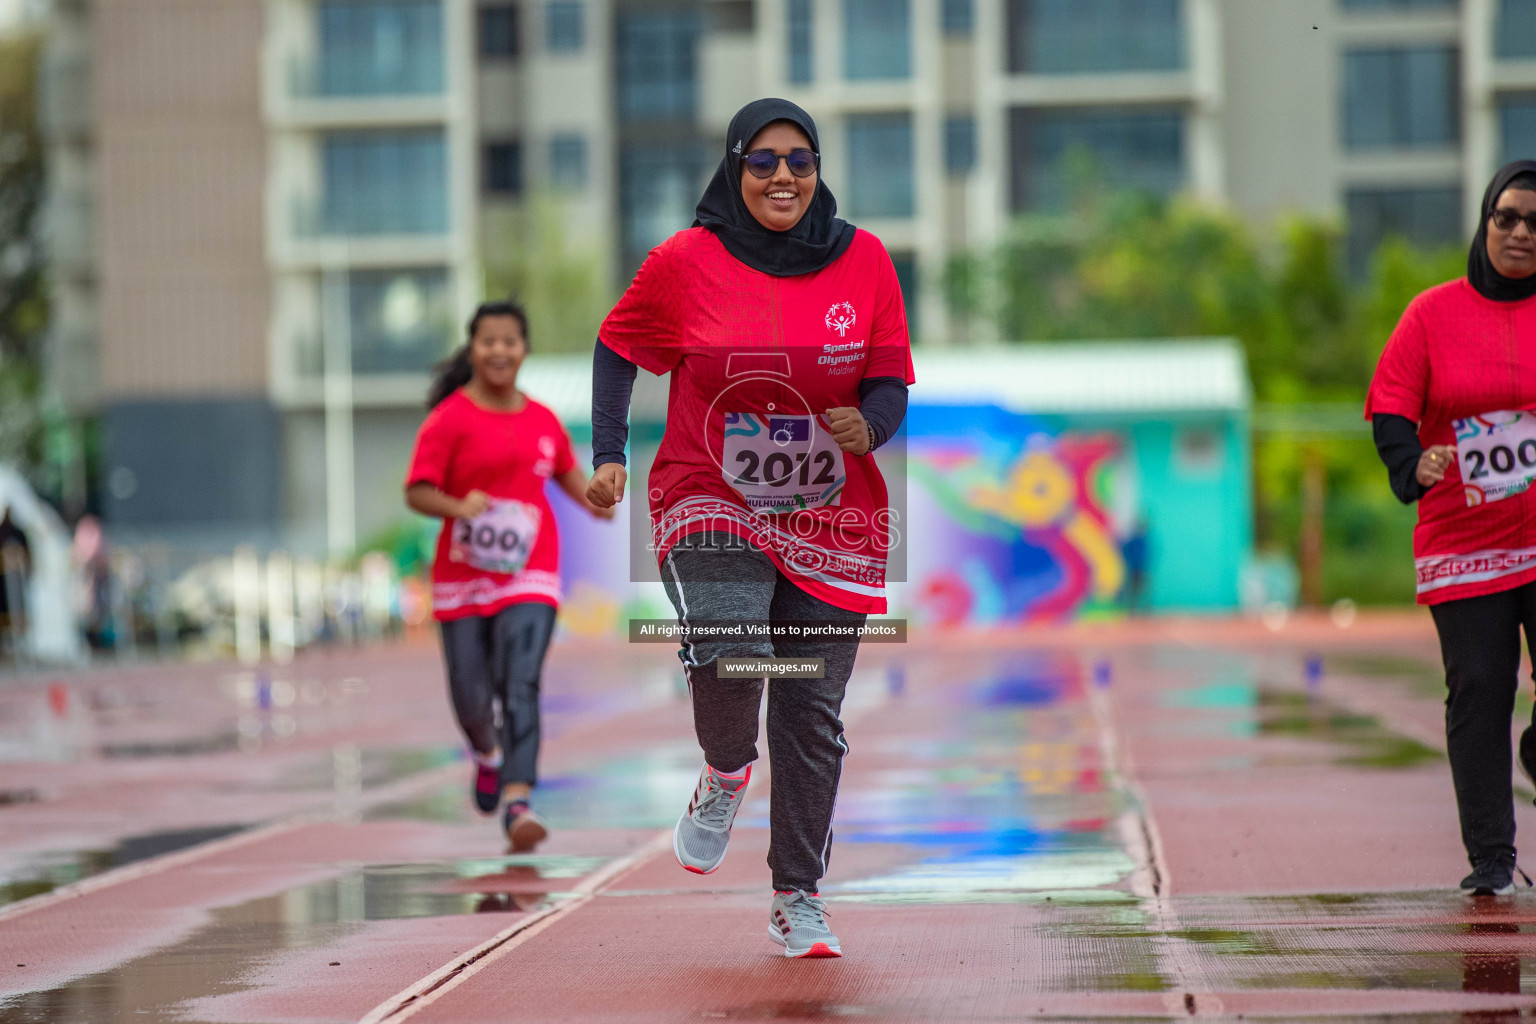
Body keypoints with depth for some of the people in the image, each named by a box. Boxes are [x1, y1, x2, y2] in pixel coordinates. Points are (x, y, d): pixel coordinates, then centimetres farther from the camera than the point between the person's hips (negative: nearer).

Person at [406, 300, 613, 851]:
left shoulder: (543, 421, 7)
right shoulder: (450, 418, -5)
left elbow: (568, 470, 24)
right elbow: (417, 492, -8)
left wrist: (595, 501, 3)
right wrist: (459, 507, -27)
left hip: (529, 577, 1)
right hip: (463, 578, -1)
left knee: (520, 687, -15)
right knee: (470, 696, 5)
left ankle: (518, 801, -20)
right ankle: (486, 753, 40)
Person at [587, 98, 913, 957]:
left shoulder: (864, 261, -1)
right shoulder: (685, 263, -5)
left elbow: (891, 381, 4)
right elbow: (619, 350, 9)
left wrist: (870, 424, -19)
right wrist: (609, 455, -1)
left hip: (833, 516, 2)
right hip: (710, 501, -2)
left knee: (813, 714, 4)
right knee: (727, 652, -27)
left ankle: (798, 897, 21)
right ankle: (726, 774, 9)